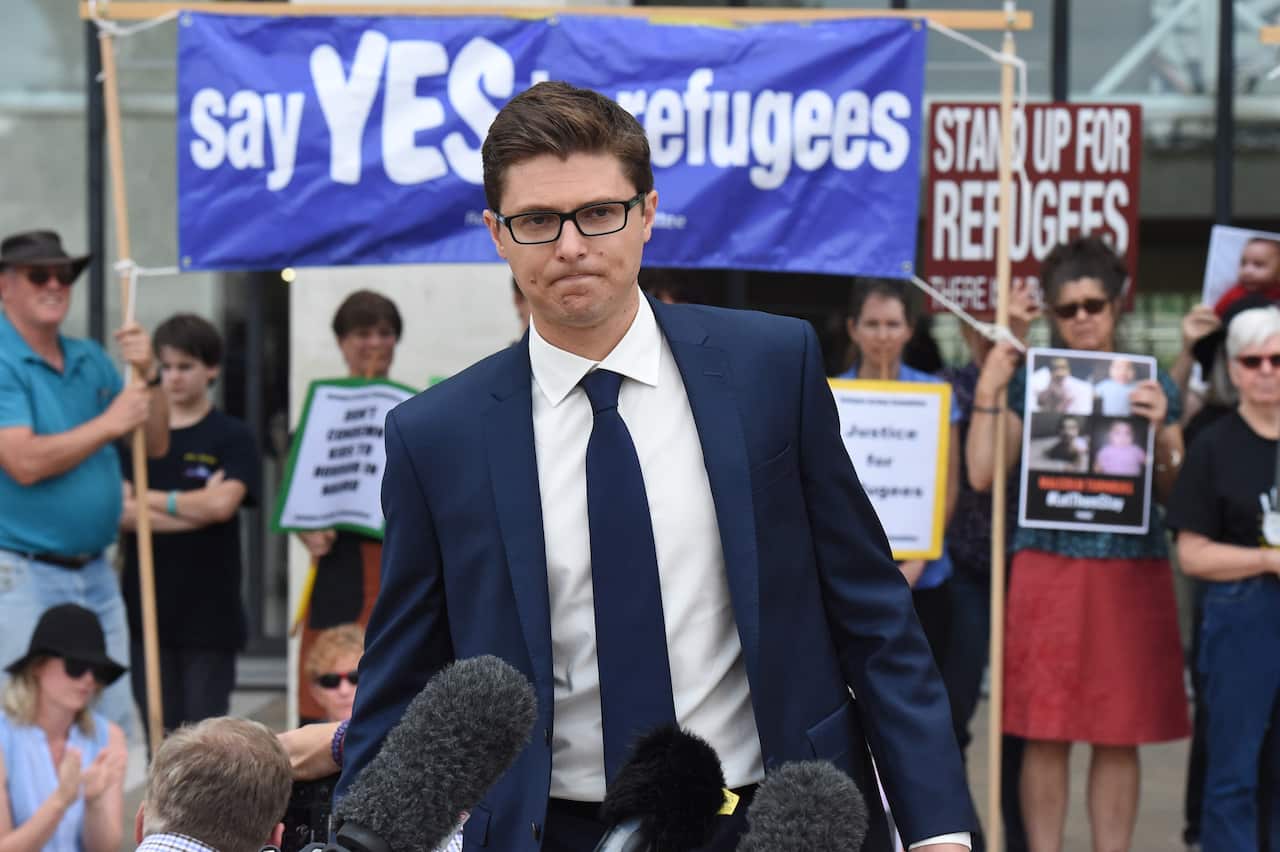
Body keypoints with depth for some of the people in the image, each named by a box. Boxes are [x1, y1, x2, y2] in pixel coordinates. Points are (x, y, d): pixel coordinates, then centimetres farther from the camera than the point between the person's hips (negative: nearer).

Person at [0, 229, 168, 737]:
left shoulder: (90, 360, 12)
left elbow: (156, 444, 14)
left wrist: (148, 376, -4)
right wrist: (110, 423, -14)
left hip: (95, 575, 7)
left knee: (113, 728, 8)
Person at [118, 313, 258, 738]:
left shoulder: (233, 437, 1)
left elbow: (223, 503, -15)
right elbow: (120, 513, -4)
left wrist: (153, 500, -6)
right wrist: (194, 508, -11)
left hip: (209, 611, -2)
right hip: (147, 608, 3)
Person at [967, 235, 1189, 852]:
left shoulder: (1152, 385, 9)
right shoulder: (1030, 381, 7)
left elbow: (1174, 489, 5)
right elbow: (983, 474, -1)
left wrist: (1160, 428, -11)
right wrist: (988, 393, -6)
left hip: (1131, 574, 1)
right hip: (1049, 569, -1)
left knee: (1118, 738, 3)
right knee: (1046, 737, -1)